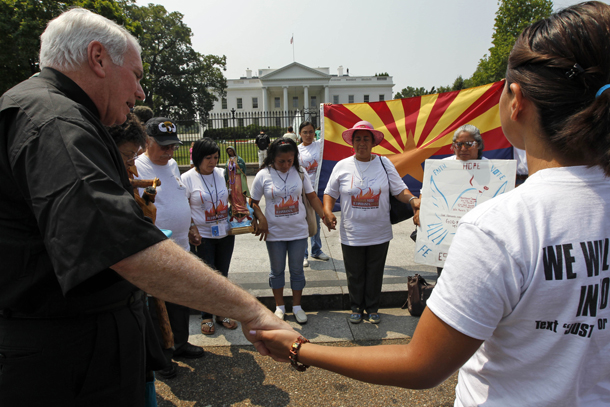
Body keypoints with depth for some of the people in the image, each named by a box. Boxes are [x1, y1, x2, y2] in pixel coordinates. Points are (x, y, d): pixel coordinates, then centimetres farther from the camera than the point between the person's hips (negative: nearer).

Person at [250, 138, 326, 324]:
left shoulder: (299, 172, -3)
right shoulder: (263, 175, -8)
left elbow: (312, 197, 2)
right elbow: (254, 203, 0)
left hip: (298, 232, 1)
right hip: (274, 233, -1)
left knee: (297, 270, 12)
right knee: (277, 271, 13)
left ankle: (297, 306, 29)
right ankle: (279, 306, 32)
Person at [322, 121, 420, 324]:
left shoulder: (384, 163, 1)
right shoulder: (342, 166, 0)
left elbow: (399, 189, 1)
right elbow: (330, 193, 5)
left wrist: (413, 200, -19)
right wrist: (328, 211, -13)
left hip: (379, 234, 1)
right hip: (352, 234, 0)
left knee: (375, 273, 13)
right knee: (355, 274, 12)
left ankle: (372, 308, 33)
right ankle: (356, 307, 34)